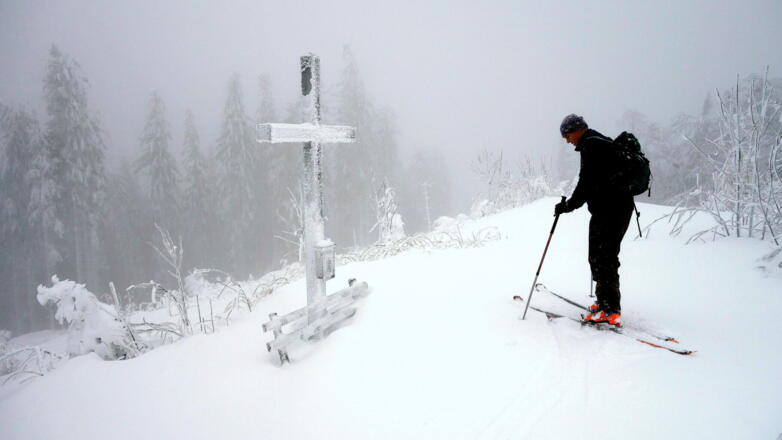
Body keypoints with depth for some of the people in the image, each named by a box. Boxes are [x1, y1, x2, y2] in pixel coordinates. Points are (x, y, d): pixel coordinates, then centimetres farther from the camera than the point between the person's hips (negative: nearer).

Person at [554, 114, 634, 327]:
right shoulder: (603, 142, 21)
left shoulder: (591, 145, -11)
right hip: (621, 206, 11)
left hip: (608, 209, -11)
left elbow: (588, 182, -19)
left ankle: (610, 311, -8)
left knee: (602, 258, -9)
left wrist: (568, 205, -12)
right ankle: (606, 302, 25)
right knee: (605, 256, 17)